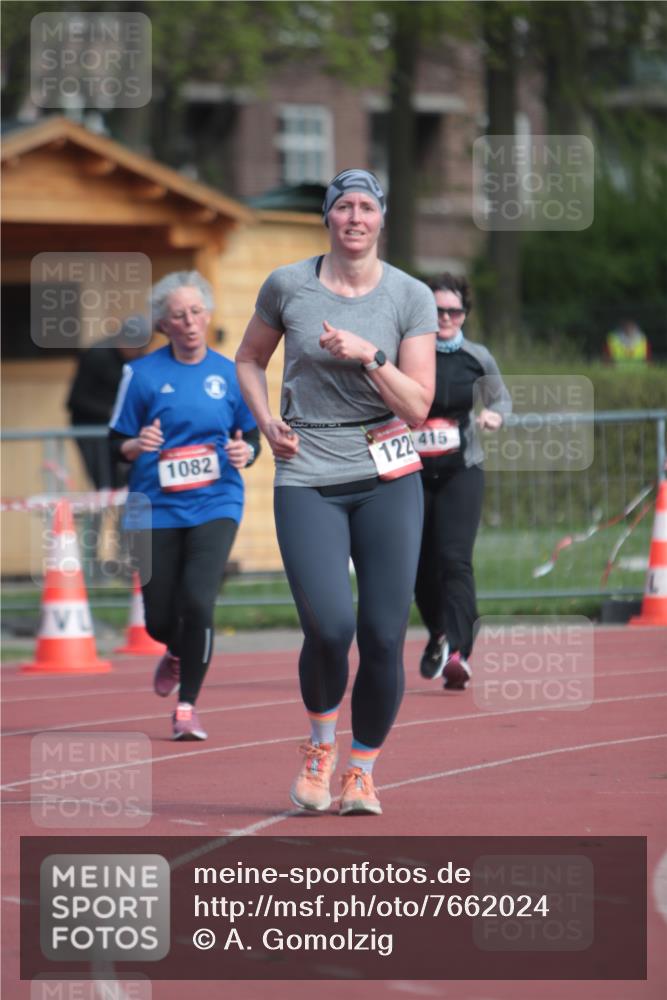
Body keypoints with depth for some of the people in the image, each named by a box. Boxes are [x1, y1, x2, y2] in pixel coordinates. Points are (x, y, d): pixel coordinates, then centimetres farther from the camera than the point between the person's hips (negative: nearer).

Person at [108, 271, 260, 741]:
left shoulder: (231, 374, 4)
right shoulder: (142, 374, 0)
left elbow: (252, 439, 13)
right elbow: (118, 444, 3)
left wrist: (244, 452, -10)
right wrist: (139, 445, -19)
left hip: (215, 504, 0)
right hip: (157, 508, 0)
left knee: (198, 603, -18)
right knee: (159, 618, 3)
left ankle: (187, 707, -2)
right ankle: (178, 654, 43)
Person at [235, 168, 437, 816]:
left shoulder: (411, 297, 0)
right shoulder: (286, 286, 2)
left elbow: (418, 406, -4)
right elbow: (249, 359, 19)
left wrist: (370, 356, -19)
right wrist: (267, 423, 3)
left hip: (388, 481, 1)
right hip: (307, 480, -1)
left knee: (383, 637, -5)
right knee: (330, 628, -16)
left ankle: (362, 772, 14)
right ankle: (320, 743, 14)